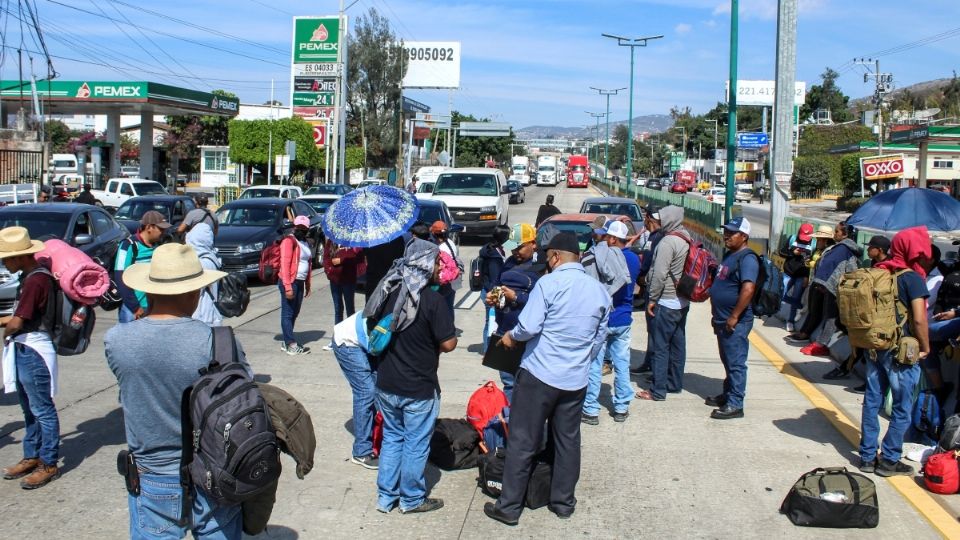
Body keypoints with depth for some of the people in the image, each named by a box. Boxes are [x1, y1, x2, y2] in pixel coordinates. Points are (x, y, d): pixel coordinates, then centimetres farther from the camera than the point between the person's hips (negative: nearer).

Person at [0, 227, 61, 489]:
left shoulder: (36, 281, -22)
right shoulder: (30, 277, 9)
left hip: (34, 352, -10)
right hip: (23, 350, 10)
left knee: (42, 409, 0)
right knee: (29, 409, 19)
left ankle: (49, 464, 9)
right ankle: (31, 457, 31)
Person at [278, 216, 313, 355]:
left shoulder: (305, 243, 16)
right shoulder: (289, 240, -10)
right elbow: (284, 264, -16)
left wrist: (307, 285, 14)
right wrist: (288, 287, -20)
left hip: (300, 282, 9)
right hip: (289, 282, -9)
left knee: (294, 313, 11)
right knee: (287, 313, -3)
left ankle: (286, 343, 18)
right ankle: (292, 344, -4)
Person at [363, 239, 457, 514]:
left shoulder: (387, 292, -2)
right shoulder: (432, 300, -19)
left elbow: (372, 331, 9)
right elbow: (448, 344, -17)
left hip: (386, 385, 6)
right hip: (418, 389, -6)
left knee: (392, 438, 21)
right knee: (416, 444, 11)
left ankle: (386, 496, 29)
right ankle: (412, 499, 25)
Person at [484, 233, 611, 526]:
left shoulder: (549, 283, -12)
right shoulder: (600, 291, 7)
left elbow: (529, 326, -17)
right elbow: (599, 338, 14)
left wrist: (511, 336, 3)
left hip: (539, 374, -5)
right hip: (576, 379, 5)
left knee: (523, 442, 3)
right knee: (568, 441, 16)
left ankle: (509, 506, 10)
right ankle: (563, 502, 27)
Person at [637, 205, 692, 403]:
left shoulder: (668, 242, -20)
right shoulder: (686, 239, 8)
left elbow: (660, 274, -23)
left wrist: (652, 299, -14)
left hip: (666, 303, -9)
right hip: (682, 302, 9)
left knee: (659, 347, -3)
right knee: (677, 345, 15)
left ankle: (658, 390, 0)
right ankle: (674, 383, 25)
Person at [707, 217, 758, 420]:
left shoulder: (747, 258, -17)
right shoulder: (730, 255, 15)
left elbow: (748, 289, -28)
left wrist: (734, 316, -26)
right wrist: (717, 314, 21)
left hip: (735, 323, -10)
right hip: (723, 320, 10)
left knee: (735, 363, -5)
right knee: (728, 361, 19)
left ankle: (735, 404, -1)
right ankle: (728, 395, 30)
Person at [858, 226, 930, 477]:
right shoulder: (912, 278, -14)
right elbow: (919, 319, -18)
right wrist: (925, 348, -5)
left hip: (874, 348, 6)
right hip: (901, 351, -6)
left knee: (872, 402, 12)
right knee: (903, 408, 6)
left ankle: (867, 456, 19)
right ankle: (889, 460, 11)